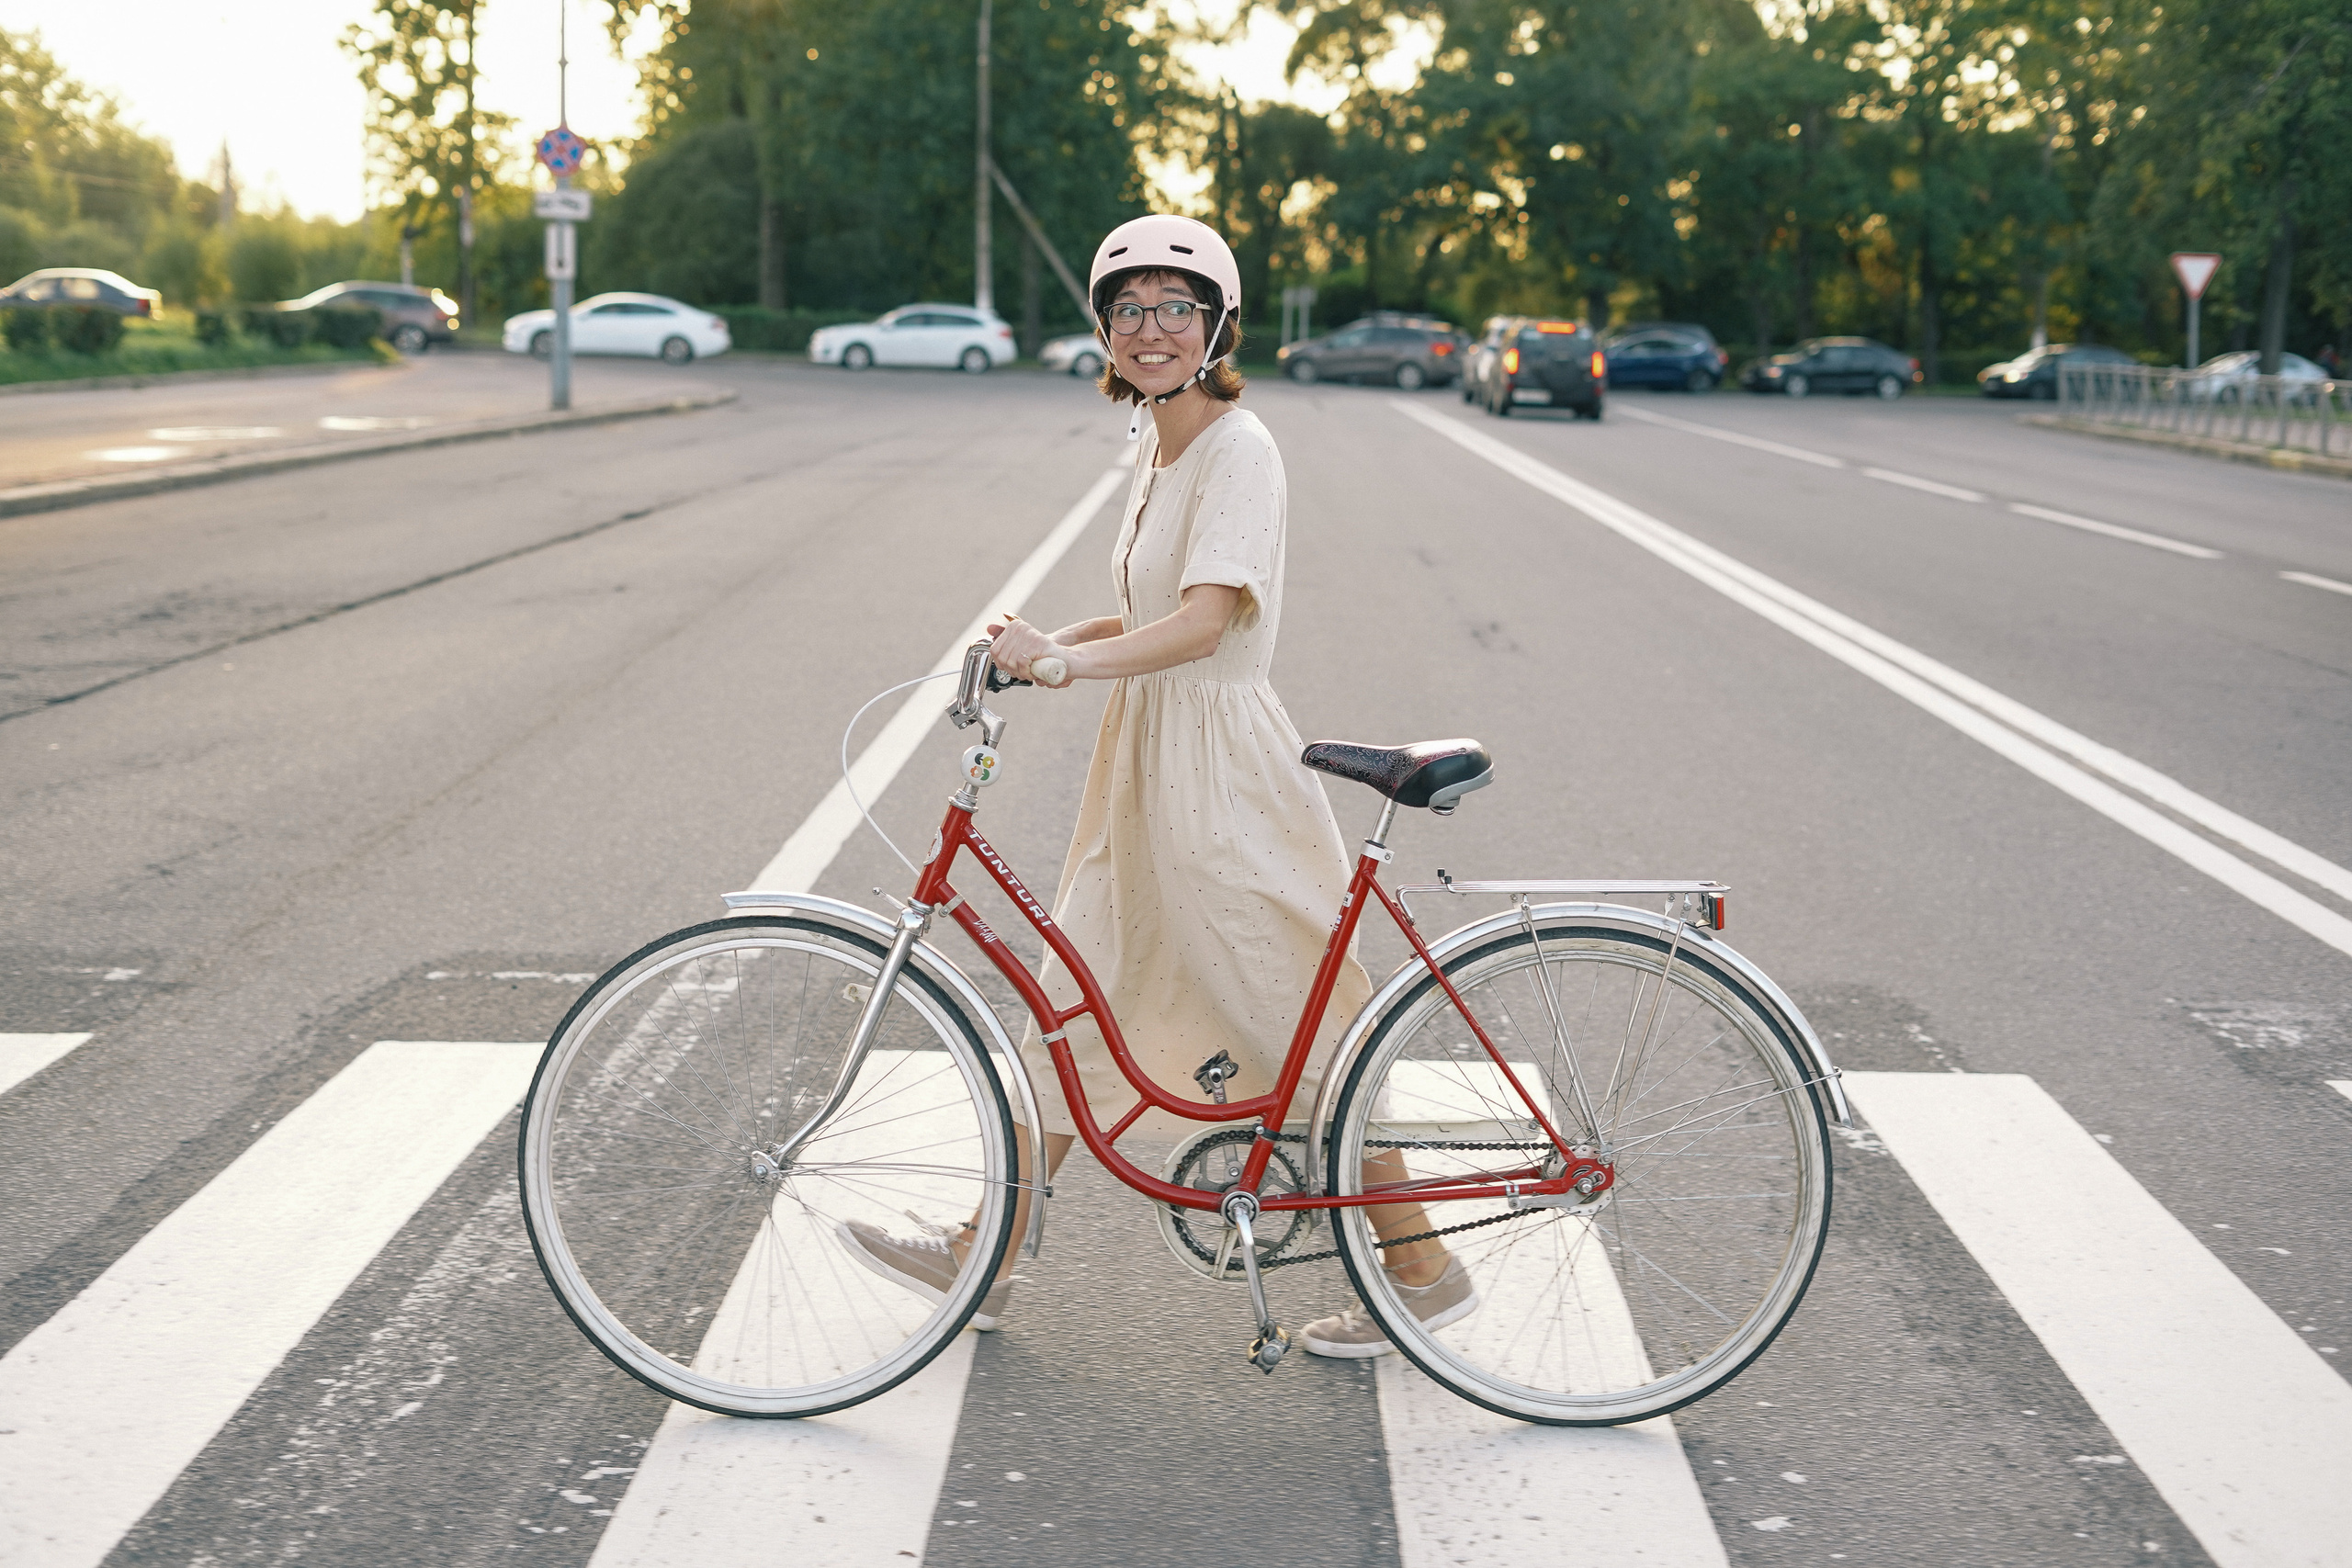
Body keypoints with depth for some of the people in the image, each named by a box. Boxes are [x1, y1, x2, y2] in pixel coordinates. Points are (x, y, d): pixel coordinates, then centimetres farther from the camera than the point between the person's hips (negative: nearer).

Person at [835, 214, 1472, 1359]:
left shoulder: (1237, 449, -16)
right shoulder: (1157, 451, 12)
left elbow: (1203, 620, -28)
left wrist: (1069, 659, -38)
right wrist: (1047, 642, 4)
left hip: (1220, 778, -9)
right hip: (1147, 767, 9)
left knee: (1303, 1038, 0)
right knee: (1075, 1006, 13)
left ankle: (1426, 1275, 15)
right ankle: (984, 1257, 23)